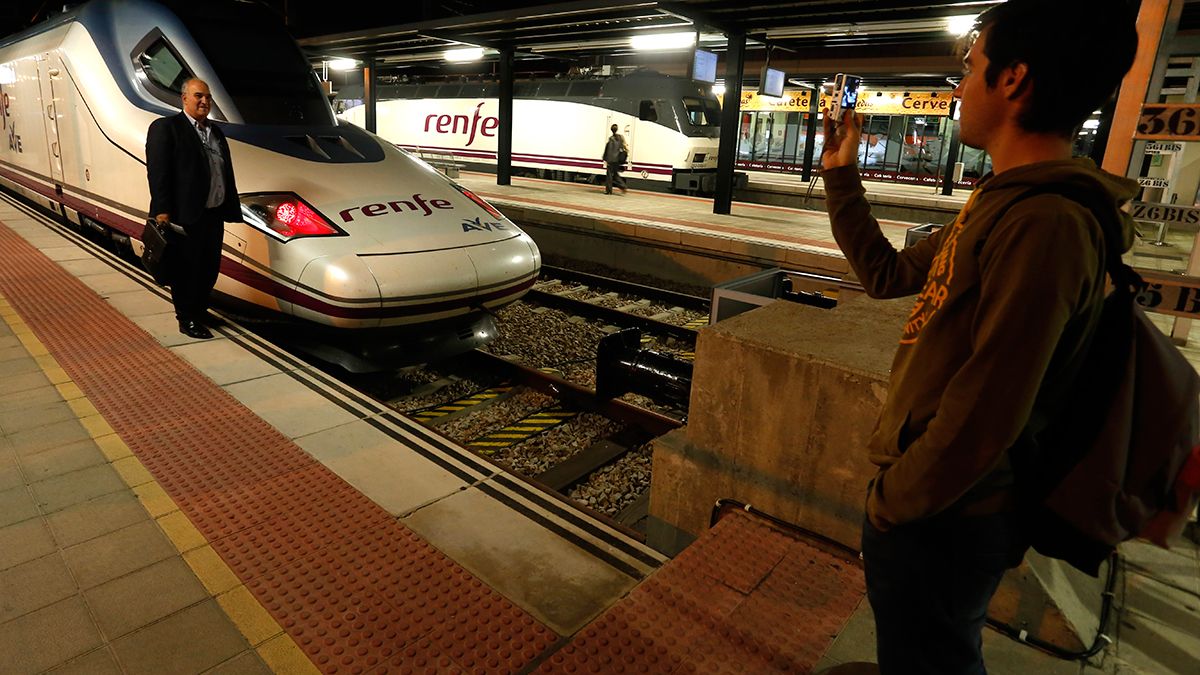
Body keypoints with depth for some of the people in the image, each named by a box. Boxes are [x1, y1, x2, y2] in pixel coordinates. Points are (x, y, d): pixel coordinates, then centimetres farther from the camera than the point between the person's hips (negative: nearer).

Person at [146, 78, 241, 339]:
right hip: (185, 217, -7)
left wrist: (231, 208, 13)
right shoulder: (165, 127, -5)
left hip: (214, 215, 7)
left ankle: (199, 312, 30)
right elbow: (157, 172, -12)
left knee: (209, 269, 15)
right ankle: (187, 320, 14)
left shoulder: (215, 131, 18)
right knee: (186, 269, 2)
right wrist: (162, 211, -17)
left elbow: (226, 173, 18)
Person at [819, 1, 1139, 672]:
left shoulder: (1044, 225, -28)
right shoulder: (1004, 206, 5)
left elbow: (983, 418, -29)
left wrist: (891, 503, -15)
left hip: (940, 518, -9)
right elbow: (887, 273, 14)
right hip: (930, 497, 9)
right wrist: (841, 176, 15)